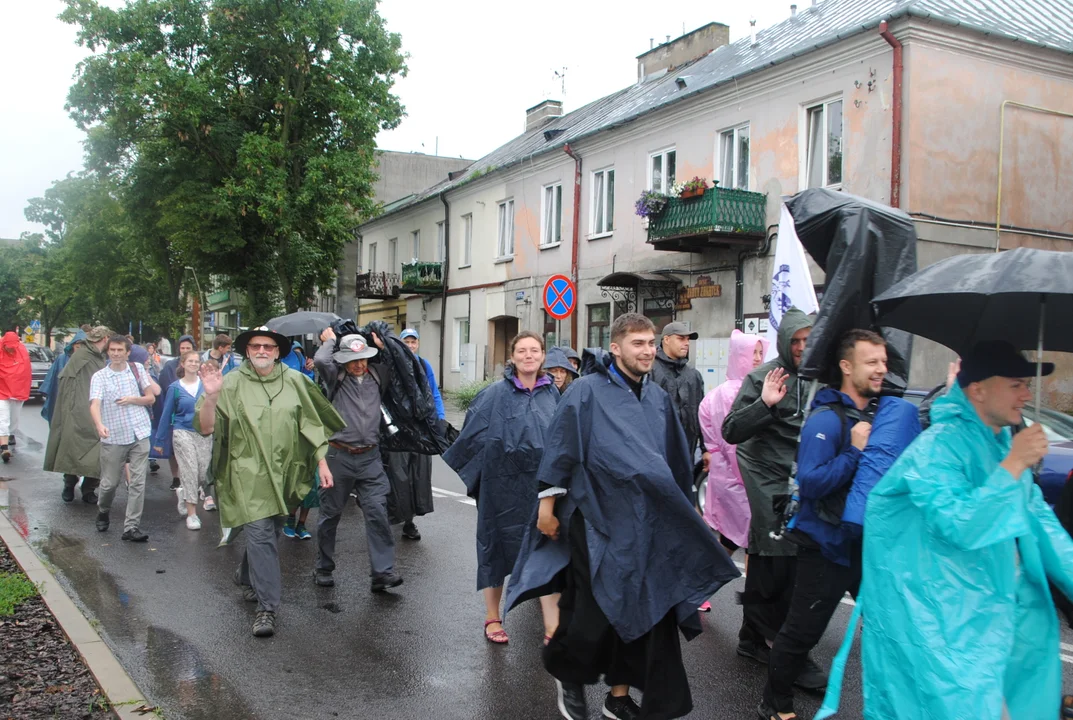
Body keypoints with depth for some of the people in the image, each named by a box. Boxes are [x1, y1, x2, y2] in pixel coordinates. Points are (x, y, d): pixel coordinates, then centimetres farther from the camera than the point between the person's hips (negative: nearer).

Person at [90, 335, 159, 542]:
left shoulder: (137, 371, 7)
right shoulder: (99, 376, 0)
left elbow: (151, 398, 11)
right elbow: (95, 404, -15)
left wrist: (132, 400, -8)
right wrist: (99, 425, -34)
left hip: (139, 434, 1)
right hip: (113, 437, -1)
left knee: (137, 482, -3)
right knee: (109, 483, 8)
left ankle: (131, 527, 1)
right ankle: (103, 512, 38)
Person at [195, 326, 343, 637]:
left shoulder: (294, 382, 5)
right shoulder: (231, 384, -4)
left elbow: (312, 424, 10)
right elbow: (205, 428, -9)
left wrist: (322, 462, 6)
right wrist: (210, 397, -26)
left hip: (284, 473, 4)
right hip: (248, 474, -4)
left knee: (269, 532, 17)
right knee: (261, 535, -12)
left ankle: (246, 577, 45)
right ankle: (267, 607, -6)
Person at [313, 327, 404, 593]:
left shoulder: (377, 376, 9)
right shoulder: (337, 377, 0)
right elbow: (320, 360, -19)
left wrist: (383, 347, 7)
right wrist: (329, 340, -2)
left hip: (370, 457, 2)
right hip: (339, 456, -2)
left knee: (377, 511, -8)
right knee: (330, 513, 10)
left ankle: (382, 571, -7)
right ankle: (323, 568, 26)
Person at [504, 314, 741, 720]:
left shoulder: (658, 398, 8)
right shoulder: (587, 392, -8)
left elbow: (676, 461, 15)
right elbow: (561, 448, -7)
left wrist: (678, 514, 17)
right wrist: (547, 504, -9)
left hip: (648, 524, 5)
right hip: (598, 520, -5)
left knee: (643, 611, 8)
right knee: (595, 611, -3)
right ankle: (567, 672, 26)